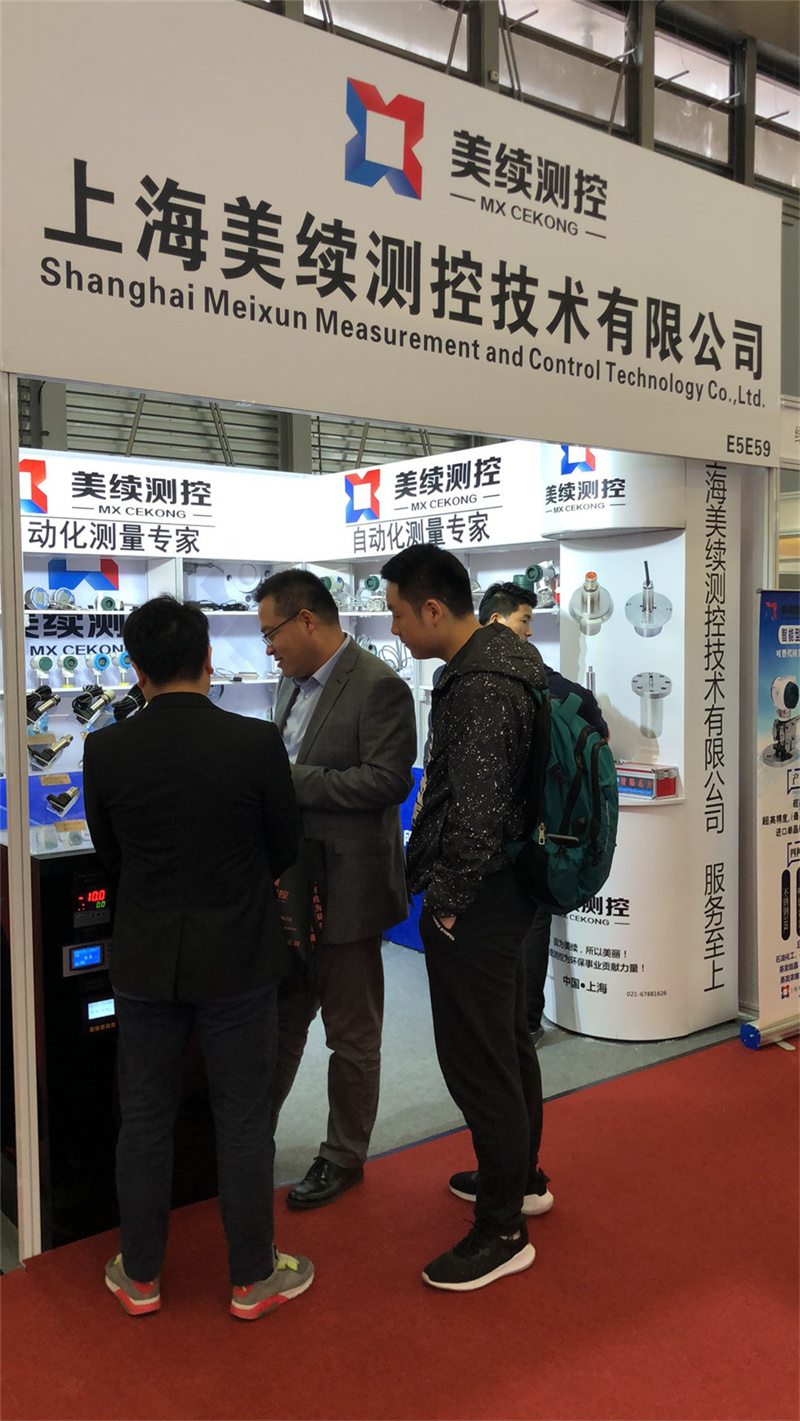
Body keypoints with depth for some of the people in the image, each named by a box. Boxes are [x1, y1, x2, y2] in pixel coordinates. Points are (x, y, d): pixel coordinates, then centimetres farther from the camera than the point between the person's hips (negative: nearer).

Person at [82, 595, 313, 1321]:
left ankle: (141, 1275, 31)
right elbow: (286, 848, -2)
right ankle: (253, 1278, 26)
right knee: (243, 1120, 12)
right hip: (239, 958, -1)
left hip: (145, 960, 2)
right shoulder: (257, 742, -15)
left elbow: (110, 853, 3)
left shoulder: (105, 750, -10)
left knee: (145, 1118, 16)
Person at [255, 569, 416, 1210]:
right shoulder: (295, 681, 10)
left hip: (346, 887, -8)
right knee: (281, 1018, 21)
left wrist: (295, 781, -23)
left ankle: (344, 1158, 27)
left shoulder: (379, 687, -18)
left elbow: (388, 780, -25)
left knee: (352, 1035, 10)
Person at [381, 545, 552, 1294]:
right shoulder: (505, 654, 9)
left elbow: (476, 814, -28)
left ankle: (501, 1231, 17)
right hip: (507, 888, 11)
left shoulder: (479, 689, -25)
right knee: (509, 1041, 24)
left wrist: (448, 901, -15)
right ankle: (521, 1178, 43)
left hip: (474, 903, -11)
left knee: (477, 1062, 2)